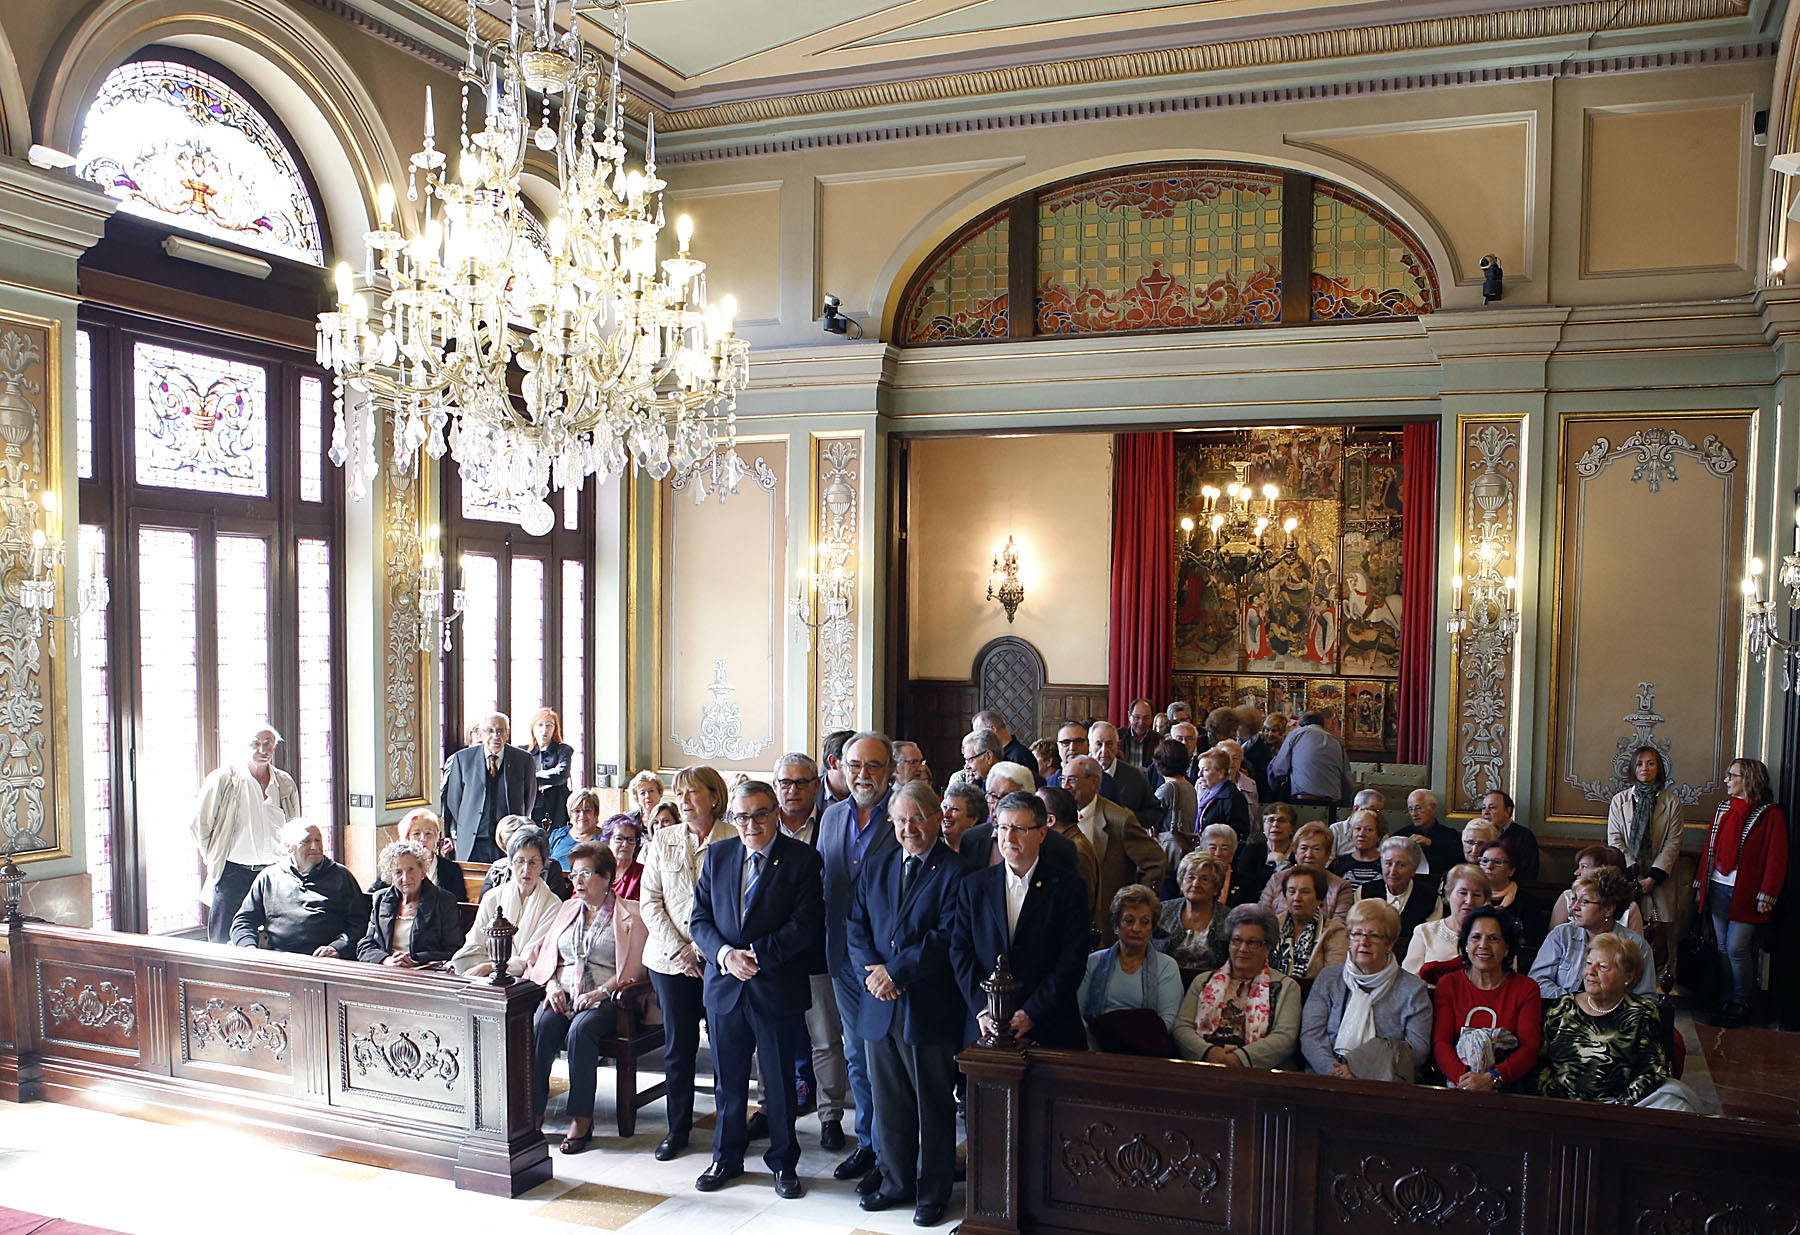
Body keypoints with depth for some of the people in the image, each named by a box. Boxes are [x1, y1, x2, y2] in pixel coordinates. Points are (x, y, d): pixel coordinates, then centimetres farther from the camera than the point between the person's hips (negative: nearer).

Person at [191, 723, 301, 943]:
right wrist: (214, 859, 6)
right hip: (233, 872, -2)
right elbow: (199, 825, 5)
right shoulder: (224, 779, -1)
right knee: (223, 943, -1)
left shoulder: (286, 784, 10)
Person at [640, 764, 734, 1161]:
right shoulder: (662, 841, 8)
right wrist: (678, 950, -5)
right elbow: (650, 901, 6)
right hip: (670, 960, 3)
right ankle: (678, 1128, 22)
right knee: (678, 1045, 8)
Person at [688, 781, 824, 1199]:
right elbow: (700, 918, 5)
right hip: (725, 987, 3)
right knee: (727, 1079, 15)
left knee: (780, 1080, 8)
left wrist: (757, 955, -18)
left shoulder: (802, 859, -7)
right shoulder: (717, 855, 6)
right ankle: (727, 1157, 33)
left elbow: (806, 925, -13)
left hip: (776, 988, -3)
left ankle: (783, 1162, 25)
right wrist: (725, 954, -12)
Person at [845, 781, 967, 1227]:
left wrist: (895, 971, -16)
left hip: (930, 1007, -5)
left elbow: (947, 939, -14)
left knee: (934, 1105, 6)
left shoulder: (956, 872, -7)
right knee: (889, 1102, 15)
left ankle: (933, 1191, 20)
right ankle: (896, 1181, 31)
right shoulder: (877, 869, 12)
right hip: (880, 1006, 5)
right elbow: (857, 927, 9)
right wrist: (872, 969, -9)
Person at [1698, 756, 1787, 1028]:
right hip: (1718, 888, 6)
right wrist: (1702, 882, 13)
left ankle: (1740, 1004, 11)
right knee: (1723, 948, 8)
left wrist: (1767, 895, -12)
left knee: (1736, 948, -7)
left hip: (1745, 892, -6)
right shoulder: (1723, 808, 13)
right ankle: (1724, 1003, 16)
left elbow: (1776, 858, -8)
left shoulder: (1770, 814, -6)